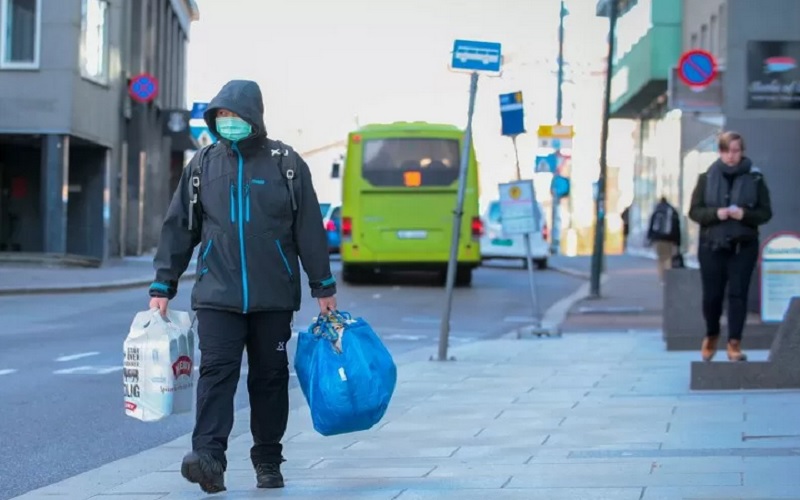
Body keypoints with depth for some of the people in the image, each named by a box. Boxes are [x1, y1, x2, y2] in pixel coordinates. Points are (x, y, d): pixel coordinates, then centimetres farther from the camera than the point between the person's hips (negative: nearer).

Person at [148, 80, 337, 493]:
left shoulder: (285, 164, 2)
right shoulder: (203, 165, 7)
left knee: (270, 377, 7)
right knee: (216, 371, -13)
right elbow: (178, 228, 10)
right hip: (217, 294, 0)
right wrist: (162, 286, 7)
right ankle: (209, 457, -22)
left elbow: (310, 229, 4)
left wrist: (323, 288, 4)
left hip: (273, 296, 0)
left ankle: (268, 462, 17)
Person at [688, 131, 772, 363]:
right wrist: (716, 213, -16)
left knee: (738, 294, -6)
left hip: (743, 246, -1)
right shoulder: (707, 178, 2)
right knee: (712, 295, 6)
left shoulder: (755, 178, 1)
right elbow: (694, 211, 3)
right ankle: (711, 335, 30)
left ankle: (734, 343, -1)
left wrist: (745, 214, -17)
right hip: (712, 246, 1)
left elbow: (766, 212, 2)